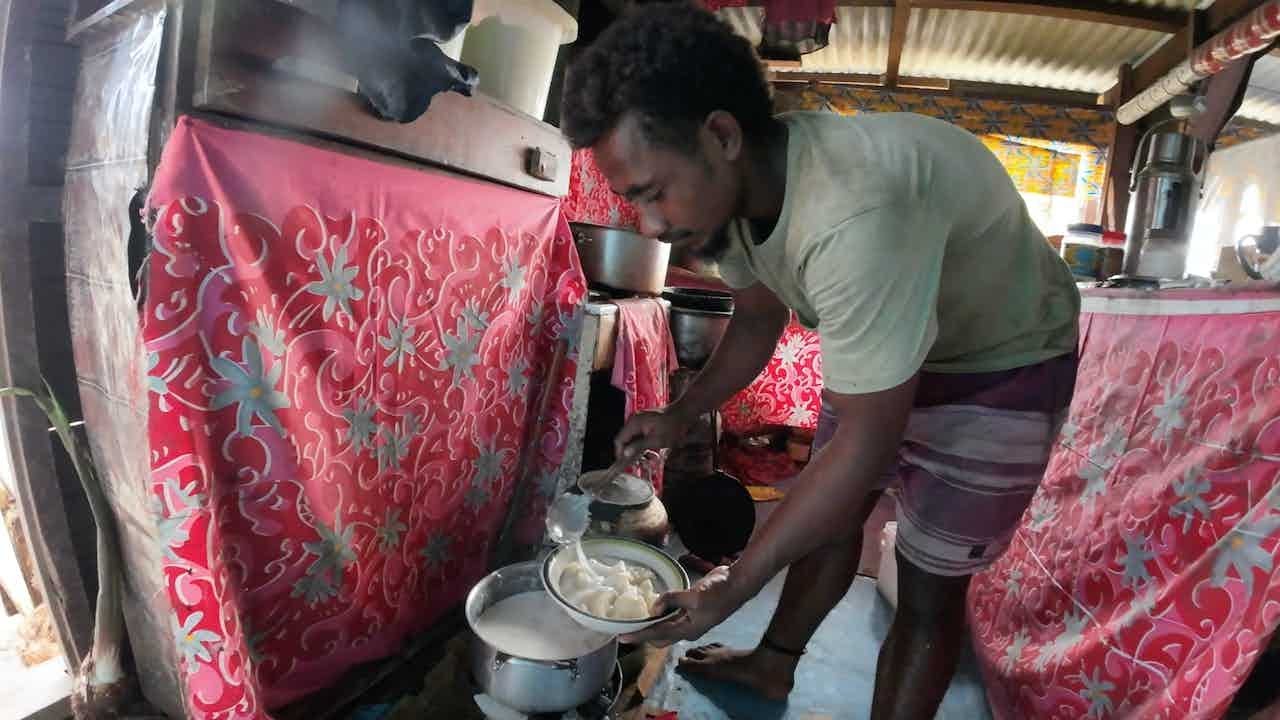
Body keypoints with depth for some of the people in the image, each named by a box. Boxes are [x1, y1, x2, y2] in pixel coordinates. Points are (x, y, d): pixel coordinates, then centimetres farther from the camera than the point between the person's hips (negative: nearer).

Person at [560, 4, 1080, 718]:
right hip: (886, 342, 7)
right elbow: (759, 321, 3)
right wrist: (681, 415, -7)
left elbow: (869, 441, -34)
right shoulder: (738, 181, -14)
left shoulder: (852, 216, -41)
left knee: (929, 583, 1)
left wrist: (737, 583, -27)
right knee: (831, 510, 16)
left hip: (1003, 363, -7)